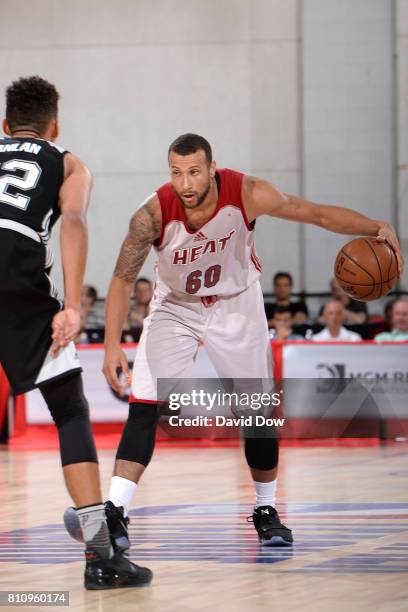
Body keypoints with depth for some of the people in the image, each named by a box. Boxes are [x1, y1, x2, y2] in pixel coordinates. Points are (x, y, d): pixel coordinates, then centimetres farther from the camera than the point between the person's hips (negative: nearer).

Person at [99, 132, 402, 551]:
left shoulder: (246, 194, -27)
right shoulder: (154, 214, -28)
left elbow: (319, 215, -18)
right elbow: (123, 280, -18)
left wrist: (376, 229, -33)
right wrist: (112, 346, -25)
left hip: (236, 307, 1)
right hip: (174, 309, -1)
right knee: (144, 407, -15)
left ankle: (266, 512, 21)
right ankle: (115, 513, -15)